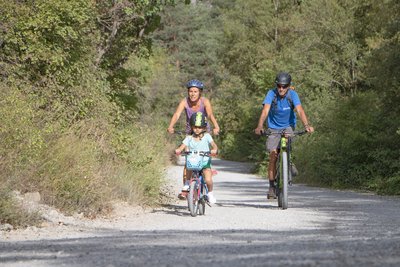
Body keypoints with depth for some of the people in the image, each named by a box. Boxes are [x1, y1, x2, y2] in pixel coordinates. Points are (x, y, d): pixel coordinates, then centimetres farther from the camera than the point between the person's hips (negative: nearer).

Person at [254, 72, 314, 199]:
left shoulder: (293, 95, -17)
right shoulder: (271, 94, -18)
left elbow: (300, 111, -29)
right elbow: (265, 111, -29)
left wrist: (306, 125, -46)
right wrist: (260, 126, -46)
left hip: (288, 127, 0)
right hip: (273, 128, 0)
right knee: (273, 155, -13)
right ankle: (272, 186, -5)